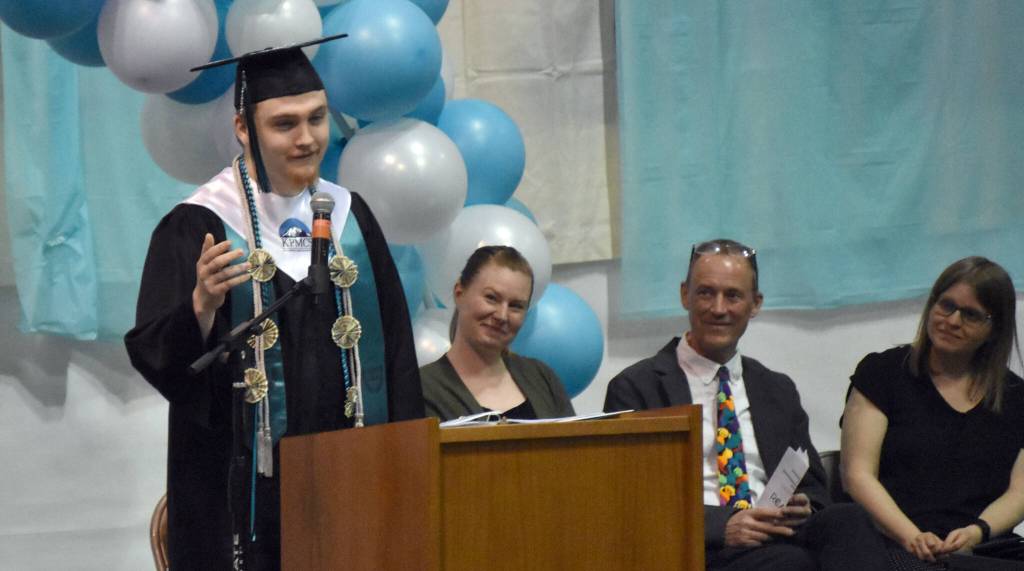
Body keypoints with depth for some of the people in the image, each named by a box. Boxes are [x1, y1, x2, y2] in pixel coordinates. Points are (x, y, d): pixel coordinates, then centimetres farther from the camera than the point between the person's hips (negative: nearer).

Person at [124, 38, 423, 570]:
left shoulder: (348, 216, 9)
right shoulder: (198, 226, -7)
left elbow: (393, 342, 12)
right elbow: (153, 355, -12)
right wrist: (202, 305, -31)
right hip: (248, 485, -4)